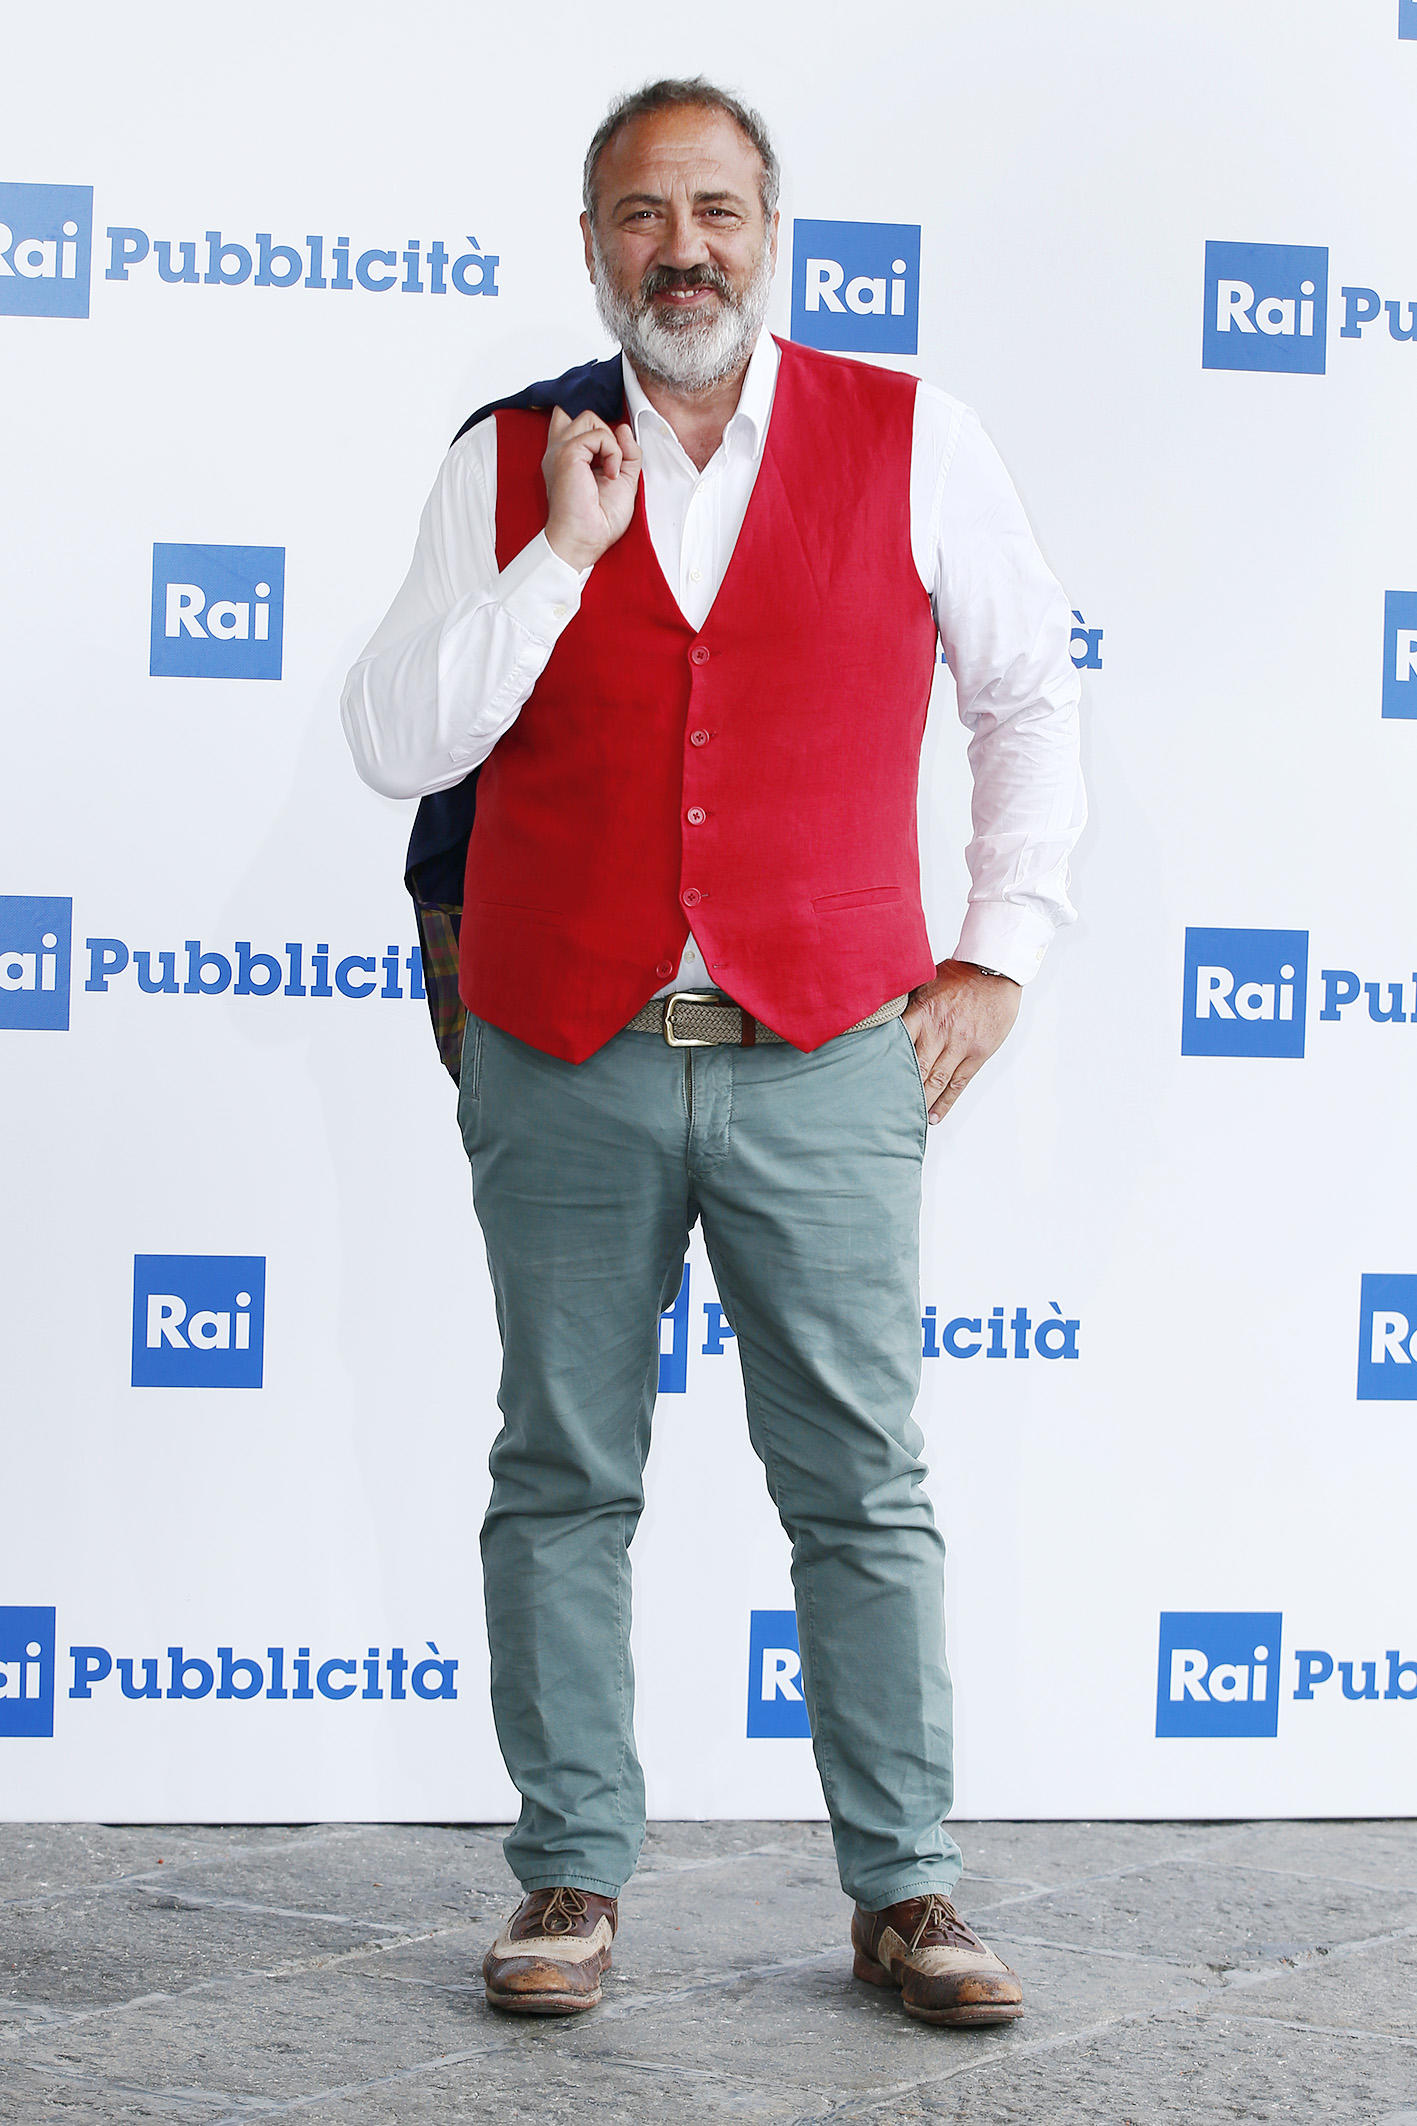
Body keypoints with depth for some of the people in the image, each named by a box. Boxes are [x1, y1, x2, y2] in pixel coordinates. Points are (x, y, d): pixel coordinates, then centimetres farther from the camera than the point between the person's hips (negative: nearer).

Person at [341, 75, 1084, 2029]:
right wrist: (563, 550, -10)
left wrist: (1001, 951, 7)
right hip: (566, 1067, 1)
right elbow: (394, 746, -2)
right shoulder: (511, 465, 5)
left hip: (825, 1064, -1)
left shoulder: (910, 442, 4)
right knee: (562, 1482, 6)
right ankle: (572, 1876, 16)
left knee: (864, 1486, 2)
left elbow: (1031, 696, 13)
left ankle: (906, 1889, 11)